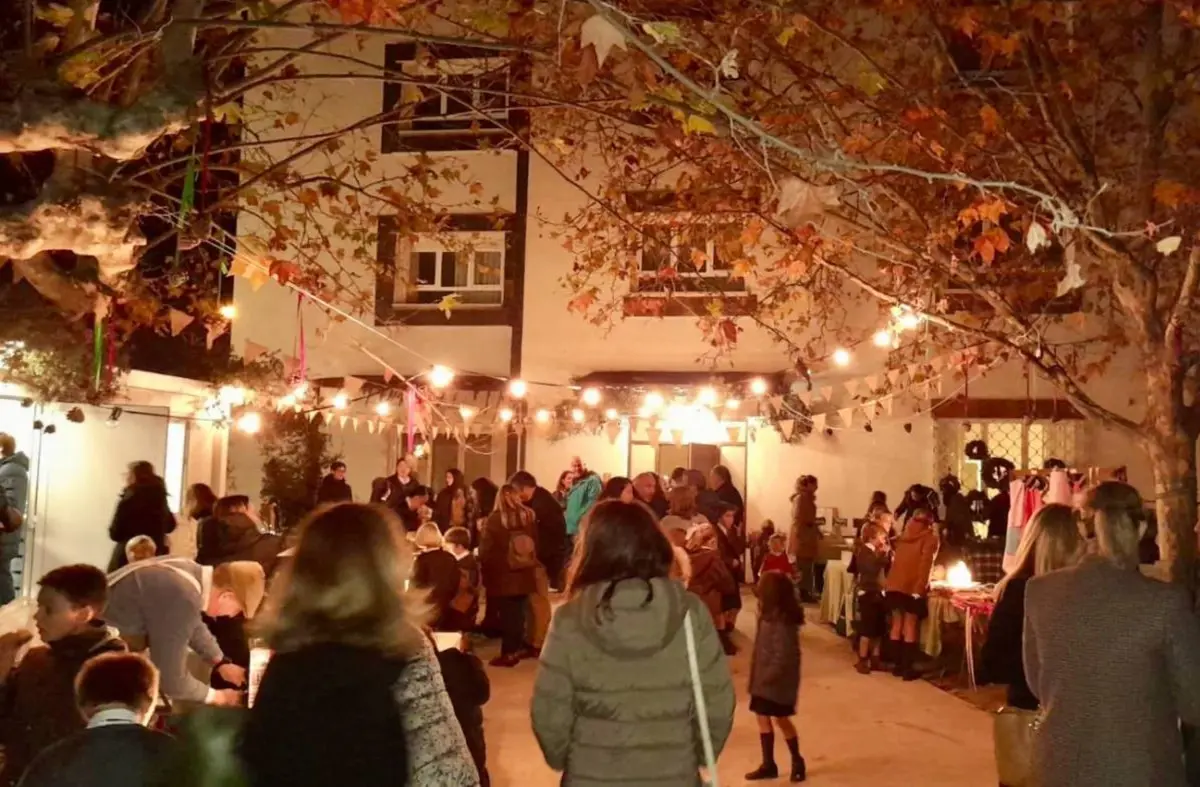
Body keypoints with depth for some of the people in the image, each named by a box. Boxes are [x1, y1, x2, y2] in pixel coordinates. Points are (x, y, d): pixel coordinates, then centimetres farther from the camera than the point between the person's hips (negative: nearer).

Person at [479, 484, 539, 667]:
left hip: (503, 575, -4)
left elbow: (485, 549, -7)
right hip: (524, 574, 4)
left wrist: (486, 571, 6)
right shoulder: (527, 516, 3)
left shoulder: (495, 519, -9)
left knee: (507, 615, 2)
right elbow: (536, 544, 11)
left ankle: (509, 652, 5)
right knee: (518, 612, 13)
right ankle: (518, 648, 19)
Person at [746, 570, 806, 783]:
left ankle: (797, 762, 22)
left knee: (781, 719, 3)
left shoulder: (782, 621, -23)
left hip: (778, 680, -9)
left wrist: (768, 676, -19)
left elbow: (783, 656, -24)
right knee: (762, 717, 11)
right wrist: (757, 675, 9)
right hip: (764, 677, 9)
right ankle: (768, 764, 22)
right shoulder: (770, 615, 6)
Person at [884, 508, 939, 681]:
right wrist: (920, 587, -14)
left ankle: (898, 665, 13)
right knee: (910, 626, 0)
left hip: (894, 584, 4)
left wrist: (888, 583, 11)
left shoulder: (904, 535, 16)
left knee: (897, 624, 9)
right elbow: (925, 563, -10)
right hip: (912, 586, -4)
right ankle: (907, 669, -1)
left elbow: (895, 559, 12)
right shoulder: (930, 538, 1)